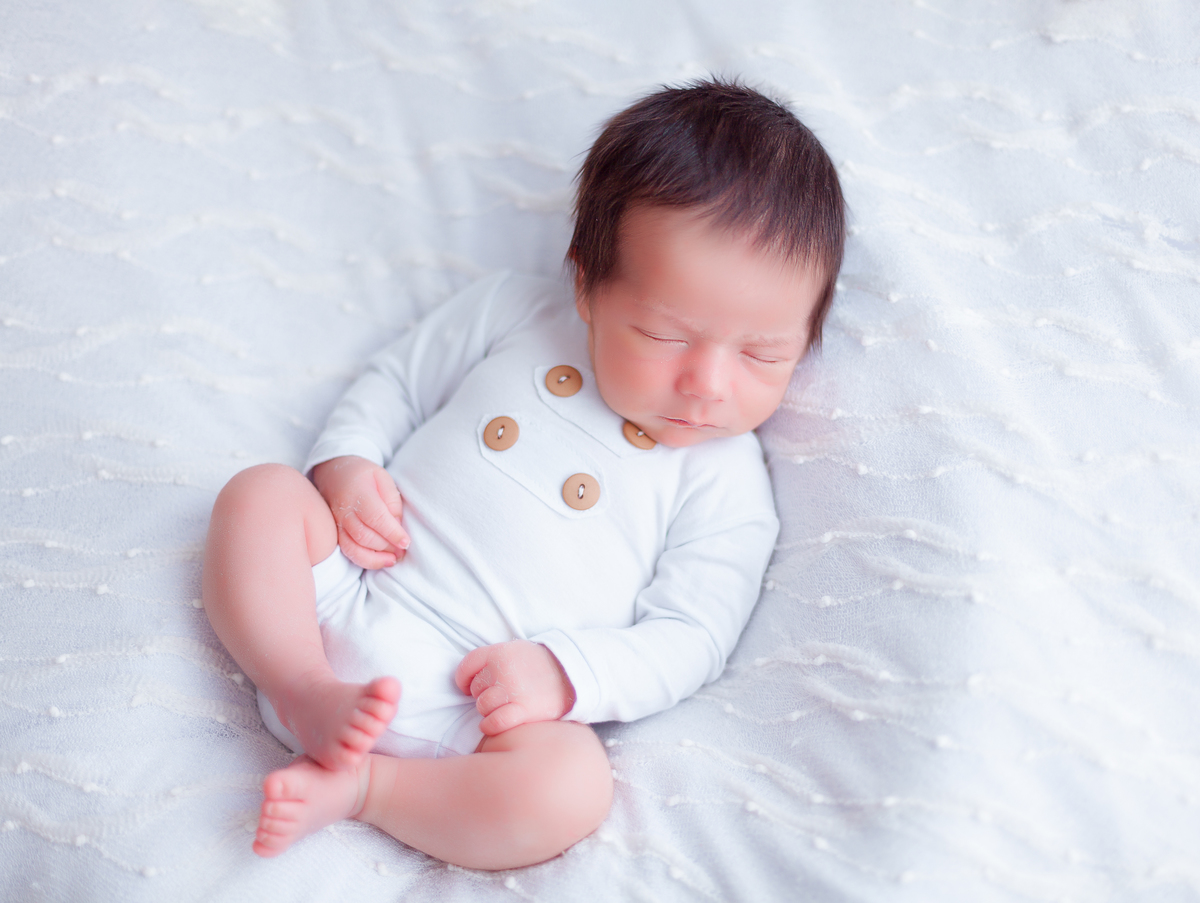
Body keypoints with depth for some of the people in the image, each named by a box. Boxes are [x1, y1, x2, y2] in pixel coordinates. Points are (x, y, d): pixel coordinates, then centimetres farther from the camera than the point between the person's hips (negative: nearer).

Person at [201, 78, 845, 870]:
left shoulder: (726, 481, 0)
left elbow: (689, 638, -3)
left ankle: (356, 785, -18)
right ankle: (308, 695, -23)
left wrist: (563, 672, -19)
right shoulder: (516, 311, 6)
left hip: (479, 708, -2)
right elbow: (396, 380, 16)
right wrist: (346, 464, -4)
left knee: (571, 788, -31)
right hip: (344, 598, 3)